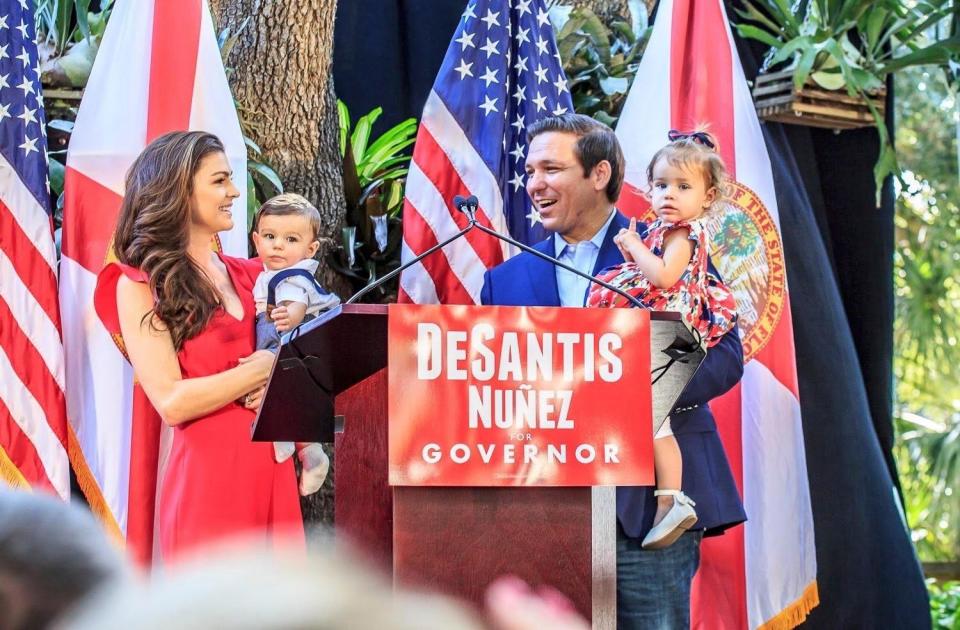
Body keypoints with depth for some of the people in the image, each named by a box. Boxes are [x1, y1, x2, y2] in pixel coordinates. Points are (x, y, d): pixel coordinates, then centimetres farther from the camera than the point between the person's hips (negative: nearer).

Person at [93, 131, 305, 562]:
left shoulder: (247, 276, 14)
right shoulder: (140, 285, -4)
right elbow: (172, 402, -14)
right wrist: (264, 367, -8)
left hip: (273, 472, 6)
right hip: (206, 475, -5)